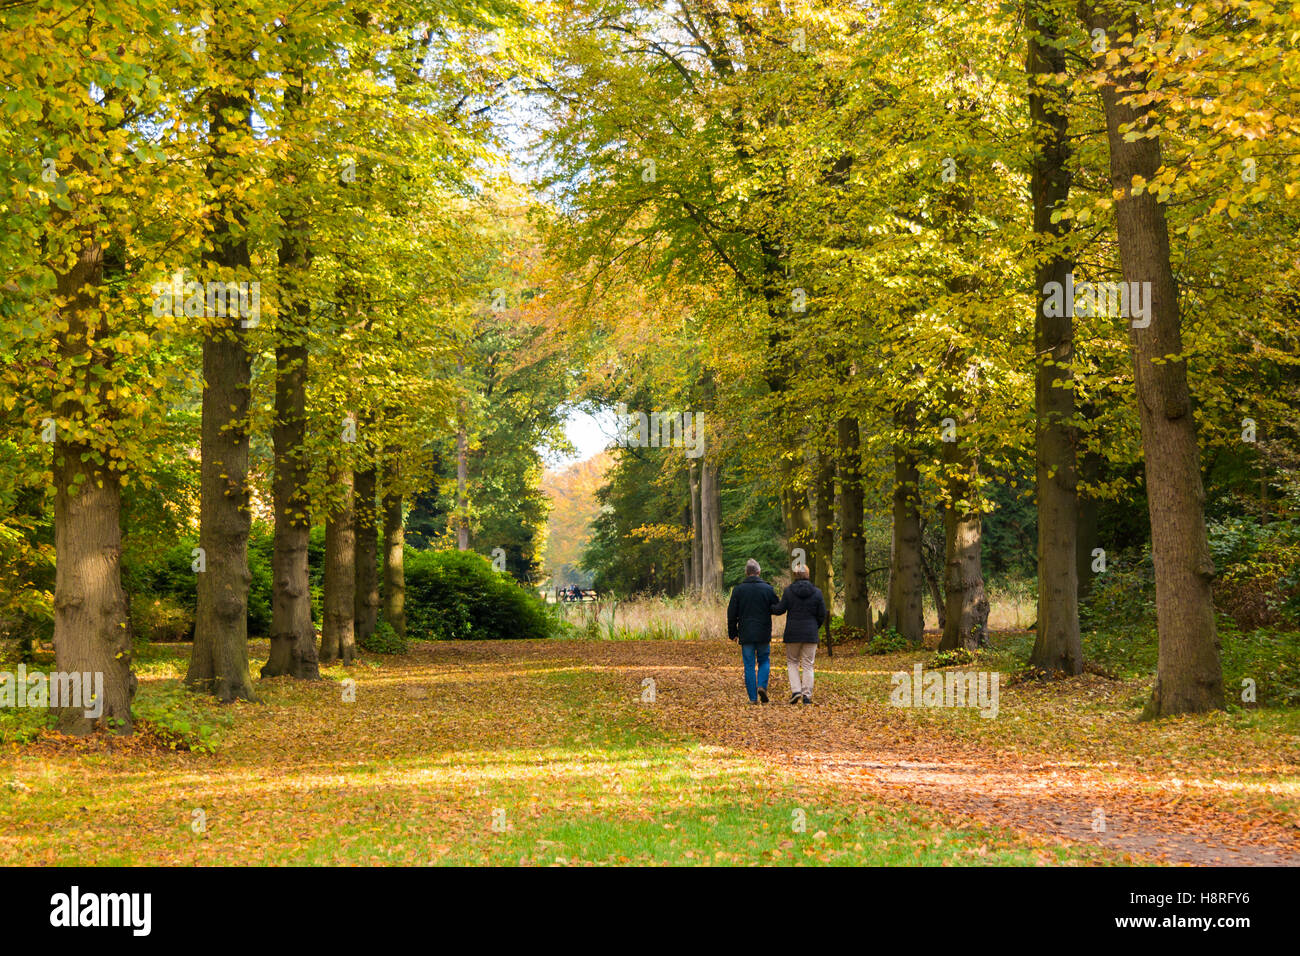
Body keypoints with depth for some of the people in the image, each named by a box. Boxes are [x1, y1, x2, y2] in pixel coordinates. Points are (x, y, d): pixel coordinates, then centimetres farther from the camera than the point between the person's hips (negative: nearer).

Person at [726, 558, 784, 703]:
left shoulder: (738, 589, -1)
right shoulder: (767, 588, -2)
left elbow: (732, 614, 1)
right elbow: (778, 609, -1)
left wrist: (733, 633, 8)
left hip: (746, 635, 0)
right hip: (763, 634, 0)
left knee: (749, 665, 5)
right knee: (764, 661, 17)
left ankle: (753, 697, 2)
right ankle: (762, 686, -6)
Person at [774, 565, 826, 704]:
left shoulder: (789, 591, -6)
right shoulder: (816, 592, -2)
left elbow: (780, 610, -6)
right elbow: (822, 614, 1)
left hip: (793, 633, -1)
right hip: (810, 634, 1)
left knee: (792, 662, 12)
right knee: (807, 664, 6)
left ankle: (796, 690, -4)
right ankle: (807, 695, 2)